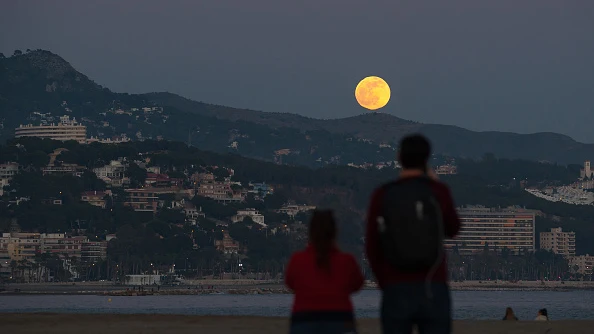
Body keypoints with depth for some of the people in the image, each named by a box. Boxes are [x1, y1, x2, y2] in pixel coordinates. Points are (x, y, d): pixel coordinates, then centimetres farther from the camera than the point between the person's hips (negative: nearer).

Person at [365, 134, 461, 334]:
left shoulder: (382, 195, 1)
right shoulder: (438, 191, -1)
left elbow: (372, 248, 3)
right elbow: (452, 230, 18)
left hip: (395, 290, 1)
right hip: (433, 290, 0)